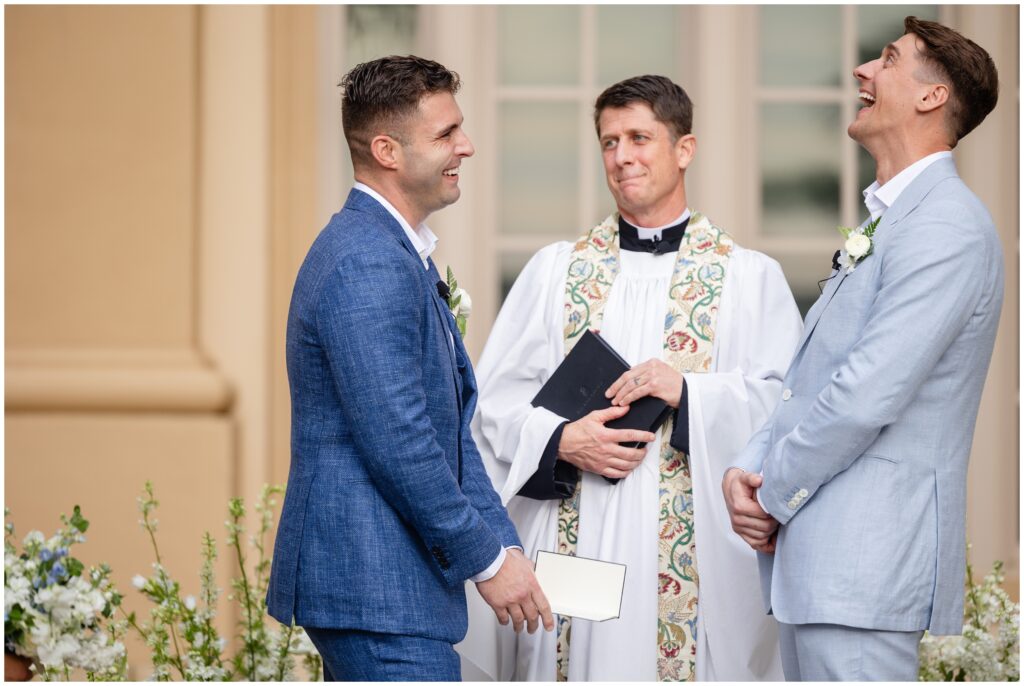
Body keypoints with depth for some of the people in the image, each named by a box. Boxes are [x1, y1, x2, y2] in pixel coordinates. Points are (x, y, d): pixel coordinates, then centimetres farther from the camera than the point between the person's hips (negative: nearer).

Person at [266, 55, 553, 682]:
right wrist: (488, 559, -13)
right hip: (377, 588, -10)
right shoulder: (368, 265, -17)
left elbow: (450, 426, 18)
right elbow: (396, 441, -21)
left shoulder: (401, 254, 17)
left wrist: (504, 543, 10)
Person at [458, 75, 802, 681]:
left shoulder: (750, 277, 8)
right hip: (573, 543, 2)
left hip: (696, 555, -2)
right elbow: (496, 401, 8)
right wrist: (561, 441, -10)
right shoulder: (555, 270, 14)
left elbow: (790, 401, -3)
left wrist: (690, 393, -16)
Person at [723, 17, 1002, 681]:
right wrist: (748, 469, 2)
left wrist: (772, 495, -9)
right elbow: (807, 373, 19)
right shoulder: (885, 221, 21)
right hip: (815, 553, 10)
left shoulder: (947, 226, -14)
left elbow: (865, 396, -20)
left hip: (865, 566, -10)